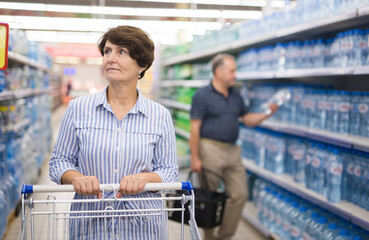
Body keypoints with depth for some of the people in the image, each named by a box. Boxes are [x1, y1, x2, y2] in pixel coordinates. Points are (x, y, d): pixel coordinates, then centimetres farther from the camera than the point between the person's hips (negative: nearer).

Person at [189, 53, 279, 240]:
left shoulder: (235, 95, 12)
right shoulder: (202, 95, -8)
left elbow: (248, 119, 16)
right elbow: (195, 128, -11)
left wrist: (267, 113, -2)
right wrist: (195, 158, -15)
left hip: (233, 151, 6)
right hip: (211, 149, -6)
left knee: (240, 194, 3)